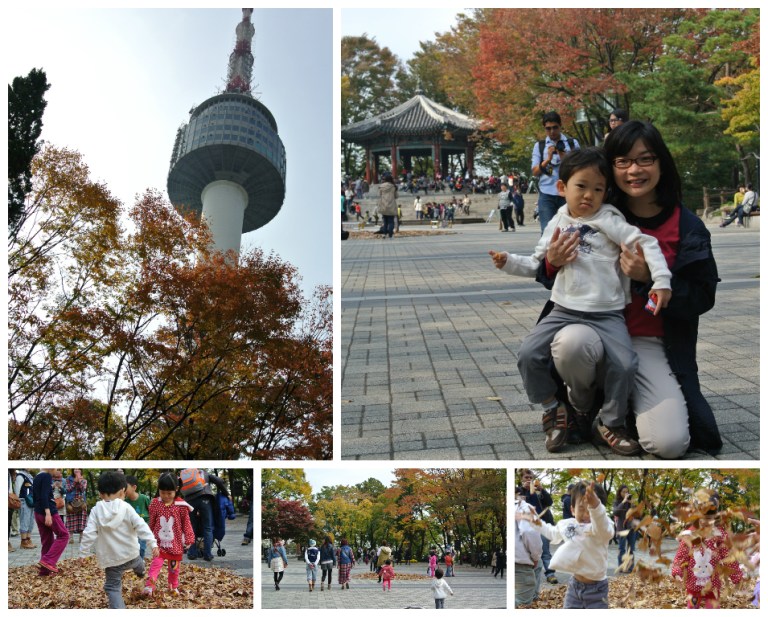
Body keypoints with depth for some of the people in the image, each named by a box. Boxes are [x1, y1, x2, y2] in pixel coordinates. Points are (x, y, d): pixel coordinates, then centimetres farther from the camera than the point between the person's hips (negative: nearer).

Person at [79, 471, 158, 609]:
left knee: (113, 588, 9)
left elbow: (89, 533, -12)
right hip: (130, 554, 2)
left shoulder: (96, 511, -9)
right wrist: (152, 543, -17)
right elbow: (141, 526, -17)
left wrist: (83, 553, -4)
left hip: (111, 558, -2)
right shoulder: (126, 508, -11)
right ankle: (140, 571, 68)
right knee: (137, 562, 37)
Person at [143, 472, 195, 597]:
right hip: (159, 543, 0)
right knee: (155, 563, -15)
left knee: (174, 567, 13)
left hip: (175, 543, 0)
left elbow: (186, 523, -2)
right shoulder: (155, 504, -4)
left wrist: (188, 540, -1)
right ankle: (149, 586, -21)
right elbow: (151, 523, 8)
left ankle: (173, 587, 32)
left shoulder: (181, 506, -9)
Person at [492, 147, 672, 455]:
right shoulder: (557, 224, 11)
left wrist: (662, 280, -17)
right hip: (564, 310, 3)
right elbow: (535, 265, 17)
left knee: (625, 365, -22)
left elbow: (647, 244, -7)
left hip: (606, 314, -3)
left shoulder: (608, 221, -2)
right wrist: (509, 261, 2)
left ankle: (612, 423, 6)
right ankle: (553, 409, 11)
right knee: (528, 355, -14)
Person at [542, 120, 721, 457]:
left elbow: (701, 299, -2)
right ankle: (583, 405, -2)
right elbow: (554, 280, 9)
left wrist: (648, 279, -19)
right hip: (594, 330, 0)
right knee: (572, 341, -37)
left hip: (652, 346, 0)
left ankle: (623, 402, 15)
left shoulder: (687, 227, -2)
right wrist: (552, 264, -17)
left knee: (670, 443, -22)